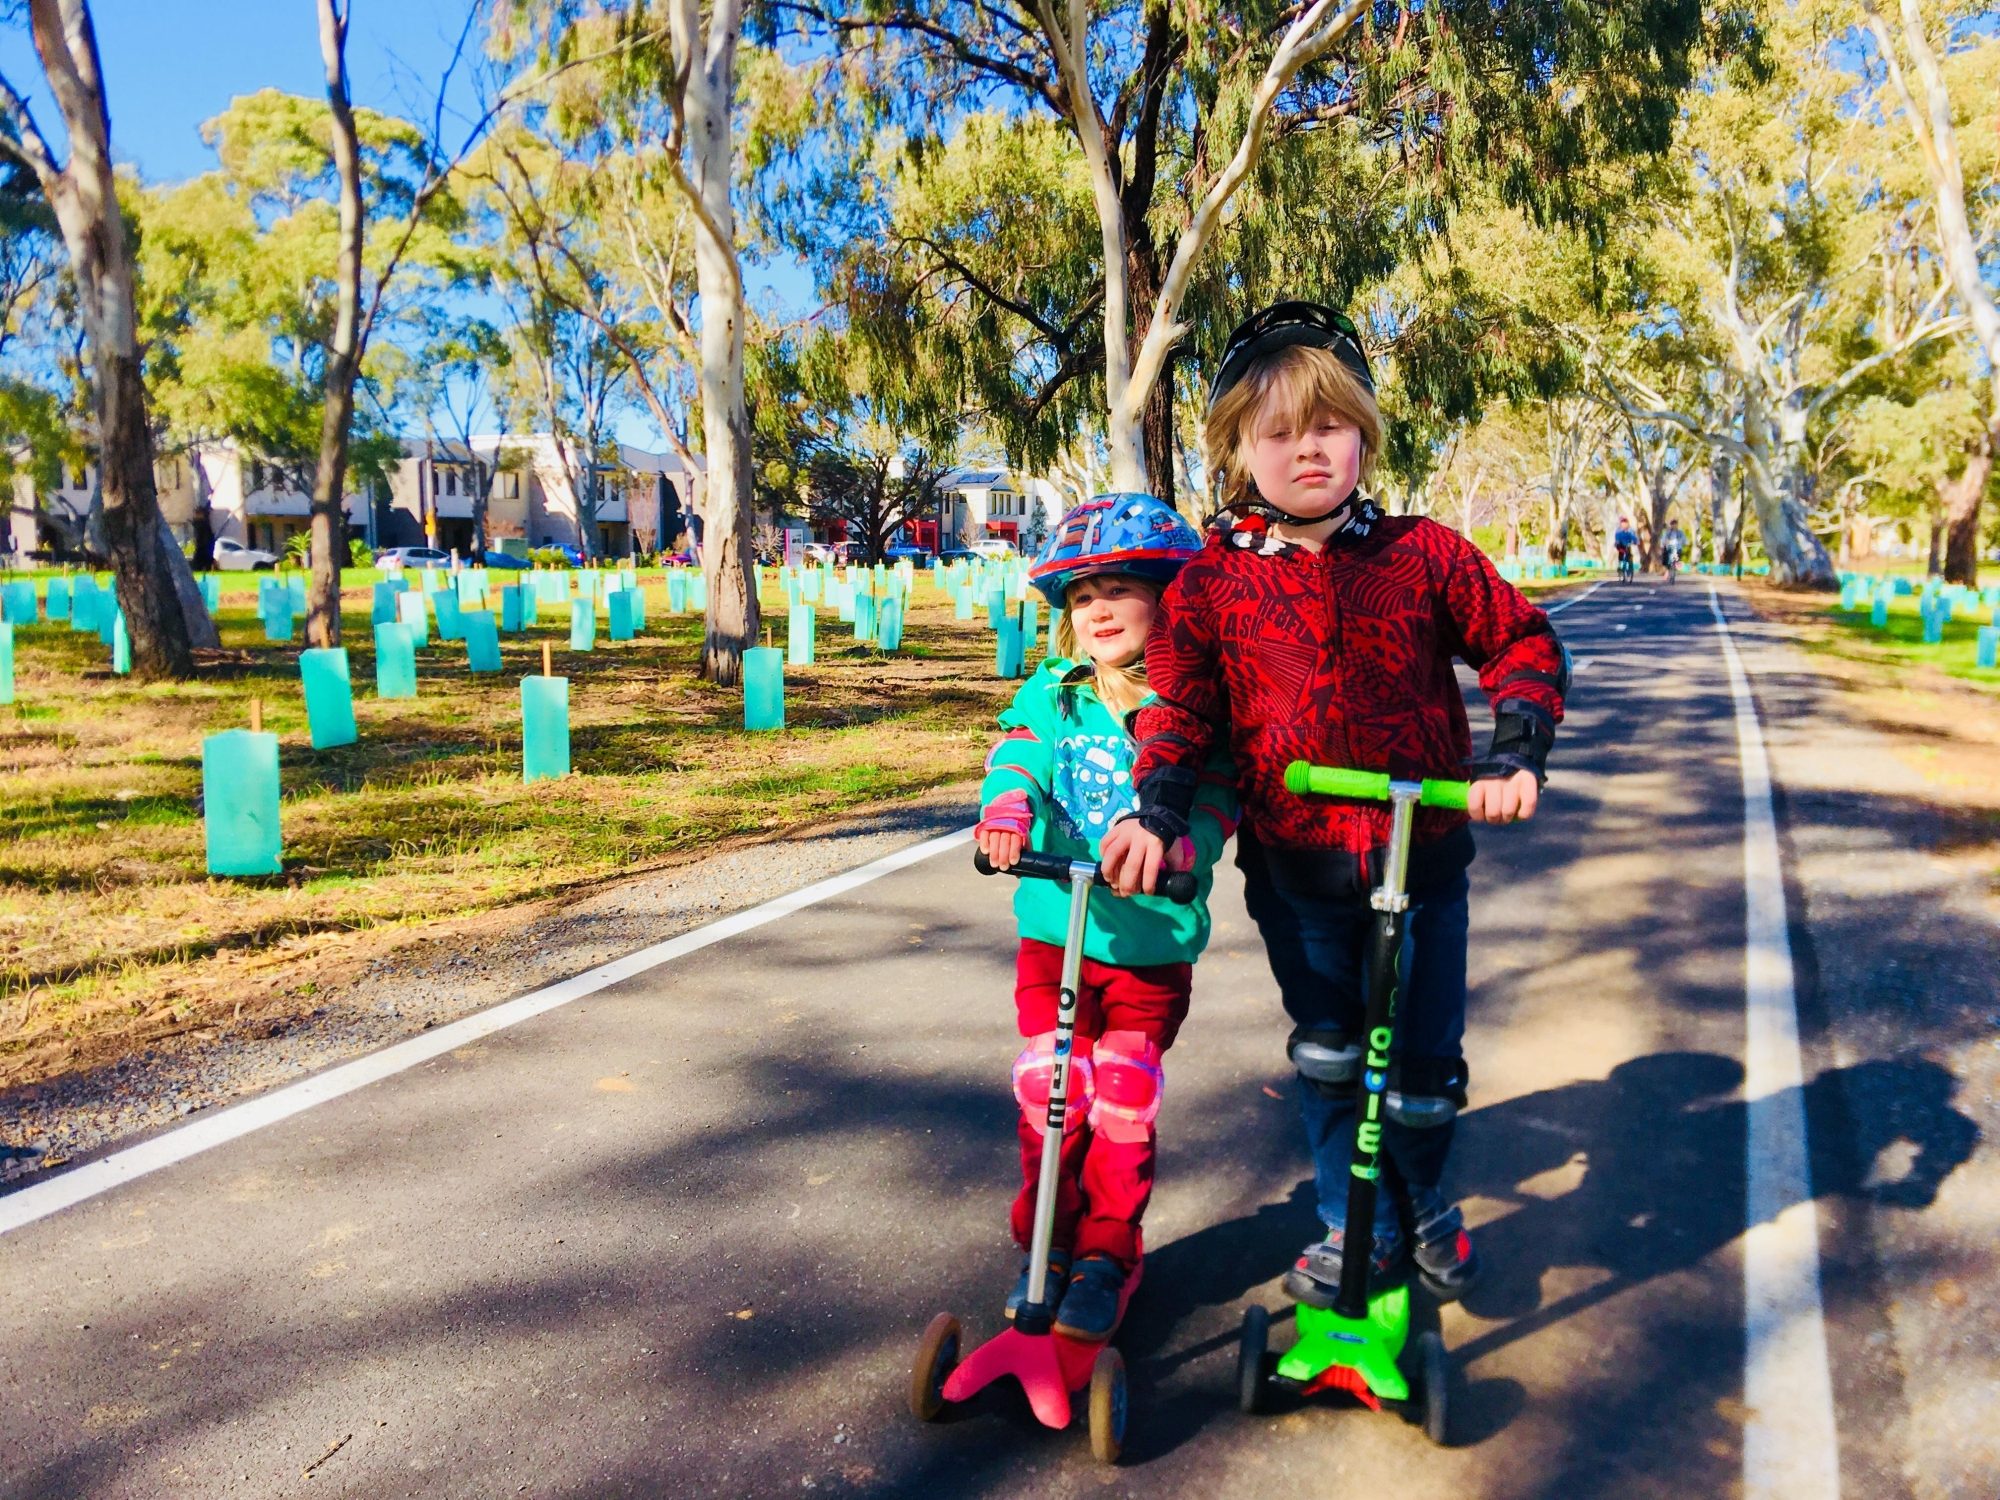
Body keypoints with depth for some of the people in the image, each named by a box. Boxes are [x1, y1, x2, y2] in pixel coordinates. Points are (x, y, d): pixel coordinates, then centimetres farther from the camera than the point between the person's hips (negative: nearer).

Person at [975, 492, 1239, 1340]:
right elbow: (1018, 758, -10)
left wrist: (1180, 842, -35)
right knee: (1050, 1096, 5)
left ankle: (1105, 1256, 24)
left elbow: (1215, 799, -13)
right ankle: (1042, 1248, 27)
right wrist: (1008, 805, -33)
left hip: (1153, 944, -2)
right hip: (1054, 932, 2)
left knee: (1124, 1102, 3)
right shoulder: (1052, 695, 4)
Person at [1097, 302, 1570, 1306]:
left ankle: (1422, 1202, 43)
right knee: (1325, 1057, 13)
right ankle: (1353, 1227, 37)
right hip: (1293, 866, 0)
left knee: (1424, 1063, 10)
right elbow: (1179, 703, -3)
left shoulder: (1421, 554, -2)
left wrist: (1515, 750, -11)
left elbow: (1521, 641, 4)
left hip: (1422, 854, 0)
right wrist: (1156, 811, -18)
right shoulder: (1211, 582, -2)